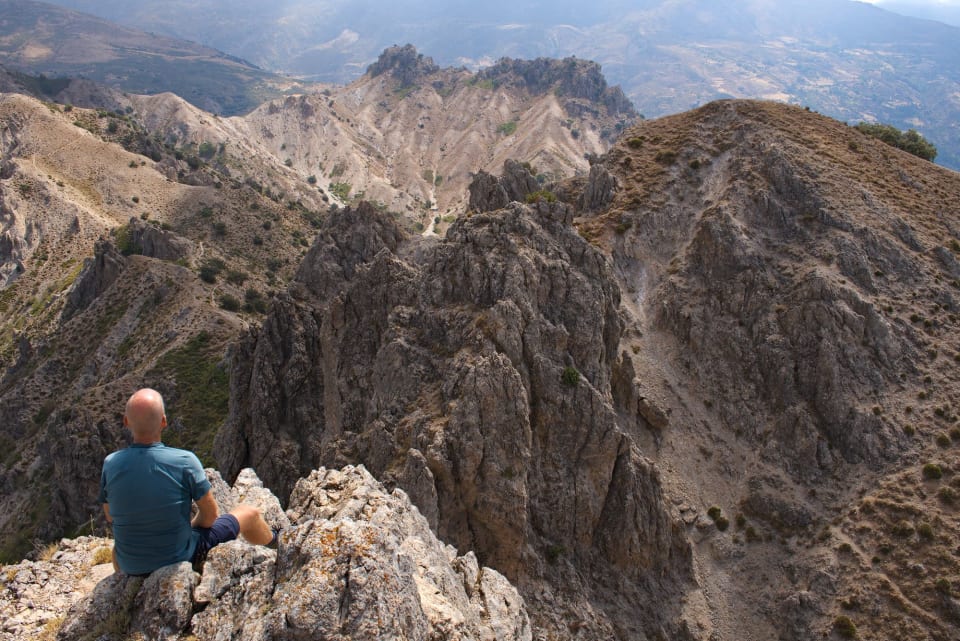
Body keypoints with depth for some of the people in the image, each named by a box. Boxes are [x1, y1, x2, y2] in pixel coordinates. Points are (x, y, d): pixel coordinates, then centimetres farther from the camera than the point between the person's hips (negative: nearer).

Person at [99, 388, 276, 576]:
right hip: (181, 558, -3)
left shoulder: (111, 464, -14)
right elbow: (211, 514, -12)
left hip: (130, 567, 3)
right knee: (249, 514, 18)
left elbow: (110, 517, 2)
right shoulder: (185, 461, -24)